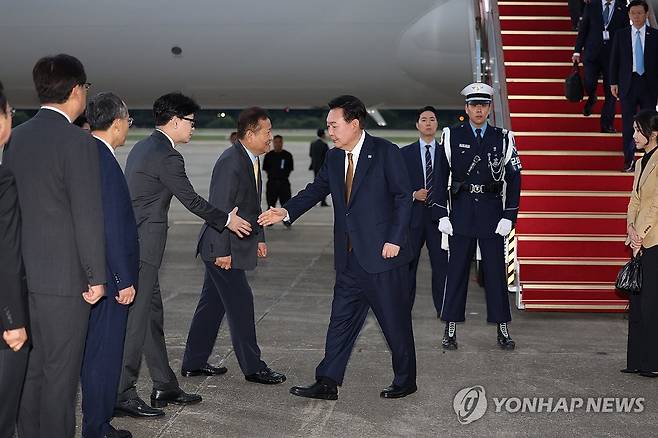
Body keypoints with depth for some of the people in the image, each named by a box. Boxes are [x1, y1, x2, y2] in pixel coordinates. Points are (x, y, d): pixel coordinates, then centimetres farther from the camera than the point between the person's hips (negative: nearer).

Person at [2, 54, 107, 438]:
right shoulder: (78, 142, -15)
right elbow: (88, 216, -17)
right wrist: (97, 276, -9)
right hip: (63, 275, -7)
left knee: (32, 367, 16)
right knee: (61, 372, 2)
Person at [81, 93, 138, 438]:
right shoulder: (104, 161, -19)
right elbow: (112, 228, -21)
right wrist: (123, 280, -17)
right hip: (108, 277, -10)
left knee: (93, 352, 17)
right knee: (104, 354, 0)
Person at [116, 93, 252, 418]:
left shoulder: (142, 148, 15)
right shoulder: (167, 156, -15)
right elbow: (191, 200, -9)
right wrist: (227, 220, 5)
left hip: (132, 242, 10)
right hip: (143, 247, -10)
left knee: (152, 314, 14)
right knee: (136, 317, -7)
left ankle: (165, 387, 22)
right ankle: (122, 394, -3)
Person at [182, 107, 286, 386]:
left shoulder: (252, 160, 11)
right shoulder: (230, 162, -20)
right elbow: (220, 208, -22)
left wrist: (259, 237, 18)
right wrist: (223, 251, -22)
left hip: (230, 246, 10)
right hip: (222, 247, -10)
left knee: (212, 303, 14)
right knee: (241, 303, -4)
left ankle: (193, 363, 23)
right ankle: (253, 367, 5)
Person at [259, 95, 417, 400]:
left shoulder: (385, 152, -8)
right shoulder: (334, 158, 10)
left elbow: (403, 196, -9)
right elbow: (316, 190, 10)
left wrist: (395, 239, -15)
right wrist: (286, 212, -6)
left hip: (382, 254, -6)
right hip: (350, 259, 6)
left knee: (395, 320, 4)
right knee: (341, 320, 7)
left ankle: (405, 380, 19)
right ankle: (327, 383, 10)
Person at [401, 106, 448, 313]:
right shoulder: (406, 153, 7)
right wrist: (413, 195, -11)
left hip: (438, 215, 0)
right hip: (413, 215, 0)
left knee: (441, 263, 2)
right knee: (408, 263, 3)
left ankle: (443, 309, 11)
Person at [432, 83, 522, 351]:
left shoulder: (503, 139, 5)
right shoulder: (453, 137, 3)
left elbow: (514, 179, 4)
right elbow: (441, 177, 3)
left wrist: (509, 217, -3)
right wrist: (441, 215, -3)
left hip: (492, 212, 1)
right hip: (461, 212, 0)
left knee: (496, 270, 4)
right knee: (456, 270, 3)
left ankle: (502, 330, 12)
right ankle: (450, 329, 10)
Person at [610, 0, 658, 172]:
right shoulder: (620, 35, 4)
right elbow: (614, 60, 6)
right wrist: (613, 82, 1)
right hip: (628, 84, 0)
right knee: (628, 124, 3)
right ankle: (629, 160, 9)